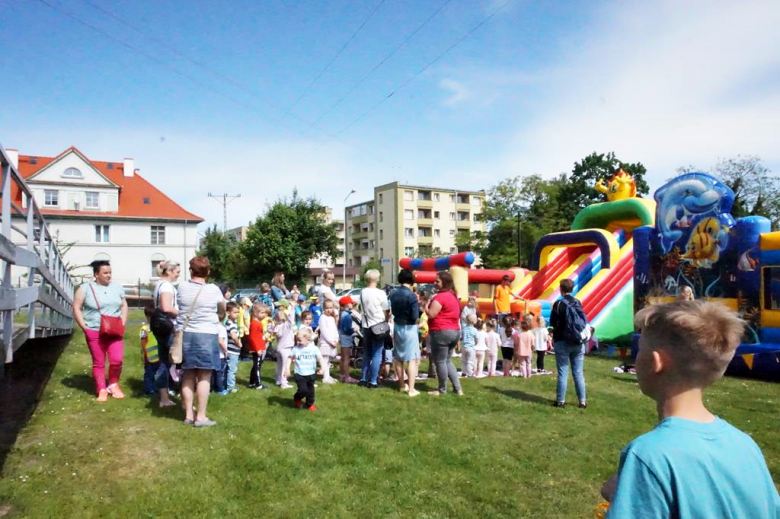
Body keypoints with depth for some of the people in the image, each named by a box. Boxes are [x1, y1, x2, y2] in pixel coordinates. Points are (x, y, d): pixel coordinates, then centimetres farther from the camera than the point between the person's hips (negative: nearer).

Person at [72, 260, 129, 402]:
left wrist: (123, 323, 2)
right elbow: (77, 309, -2)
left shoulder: (117, 287, 9)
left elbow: (124, 306, 15)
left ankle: (113, 384, 16)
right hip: (94, 332, -2)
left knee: (117, 360, -7)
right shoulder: (85, 288, -2)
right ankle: (102, 390, 16)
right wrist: (85, 327, -8)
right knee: (98, 363, 4)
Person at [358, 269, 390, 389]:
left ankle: (363, 379, 19)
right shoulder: (380, 293, -13)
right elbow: (386, 312, -5)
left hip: (366, 327, 5)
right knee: (377, 355, 1)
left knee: (367, 354, 16)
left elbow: (365, 308, 6)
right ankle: (373, 381, 1)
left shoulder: (362, 292, 2)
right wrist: (385, 321, 11)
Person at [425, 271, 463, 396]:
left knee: (440, 362, 2)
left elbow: (431, 314, -19)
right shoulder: (453, 296, 15)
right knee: (448, 361, 18)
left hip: (441, 332, -9)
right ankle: (458, 388, 15)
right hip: (455, 331, 9)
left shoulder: (440, 297, -15)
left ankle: (442, 390, 11)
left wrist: (426, 306, -1)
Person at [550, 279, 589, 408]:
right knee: (578, 372, 9)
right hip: (578, 342, 4)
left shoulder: (558, 304, -9)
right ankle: (582, 401, 13)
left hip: (562, 342, -4)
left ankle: (560, 400, 5)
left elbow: (553, 322, -4)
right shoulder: (578, 303, 2)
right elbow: (584, 321, 9)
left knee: (563, 372, 1)